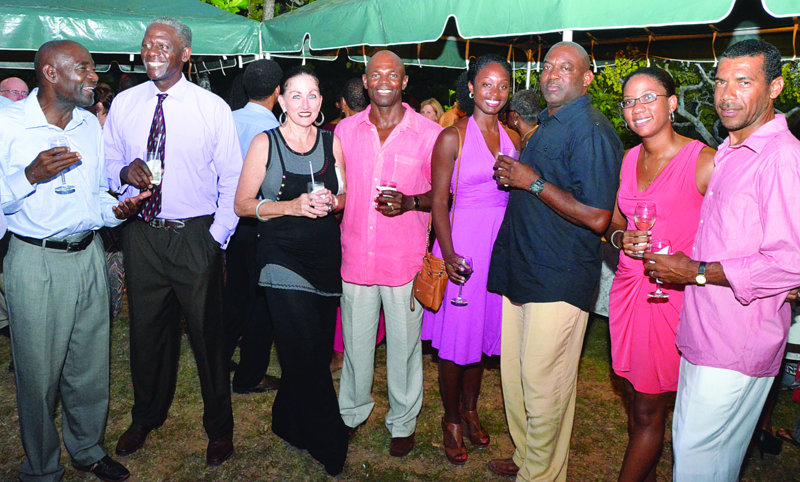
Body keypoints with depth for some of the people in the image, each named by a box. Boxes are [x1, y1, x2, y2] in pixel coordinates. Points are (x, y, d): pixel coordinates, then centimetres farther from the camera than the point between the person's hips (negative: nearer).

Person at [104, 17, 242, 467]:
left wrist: (218, 236, -10)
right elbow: (106, 163, 14)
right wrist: (124, 173, -10)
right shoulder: (124, 104, 6)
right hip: (141, 233, 3)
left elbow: (232, 178, -3)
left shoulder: (213, 107, -3)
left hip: (196, 236, -3)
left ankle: (219, 427, 27)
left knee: (208, 332, 5)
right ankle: (146, 416, 41)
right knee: (146, 329, 16)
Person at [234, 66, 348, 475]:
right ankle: (329, 445, 9)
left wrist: (331, 202, -7)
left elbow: (346, 196, 16)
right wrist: (291, 206, -15)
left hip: (325, 255, 4)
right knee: (307, 350, -9)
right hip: (282, 257, -4)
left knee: (318, 348, 7)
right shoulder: (265, 143, -1)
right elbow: (242, 204, -2)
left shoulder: (331, 141, 8)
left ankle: (290, 423, 32)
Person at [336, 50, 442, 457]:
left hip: (406, 261, -2)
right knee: (356, 342, 14)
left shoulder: (429, 133, -3)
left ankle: (403, 422, 30)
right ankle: (352, 412, 37)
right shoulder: (345, 130, 7)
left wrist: (409, 202, -18)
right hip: (356, 256, 3)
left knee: (404, 345, 9)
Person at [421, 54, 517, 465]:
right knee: (456, 336, 4)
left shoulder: (511, 138, 10)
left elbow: (516, 195, 14)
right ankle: (452, 420, 24)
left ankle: (470, 410, 35)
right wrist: (448, 253, -18)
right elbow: (439, 201, -8)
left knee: (482, 332, 15)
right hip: (463, 243, -4)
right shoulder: (453, 137, -5)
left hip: (501, 244, 5)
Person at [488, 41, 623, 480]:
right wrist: (512, 176, 10)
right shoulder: (547, 124, 16)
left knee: (543, 386, 3)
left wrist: (532, 181, -18)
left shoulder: (592, 131, -14)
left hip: (559, 279, -9)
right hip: (522, 271, 9)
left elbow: (596, 217, -21)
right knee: (514, 376, 17)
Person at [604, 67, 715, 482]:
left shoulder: (704, 161, -11)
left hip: (673, 294, -6)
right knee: (635, 401, 15)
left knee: (648, 412, 4)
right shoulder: (629, 159, 9)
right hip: (628, 288, 6)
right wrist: (621, 238, -2)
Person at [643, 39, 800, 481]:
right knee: (689, 441, 20)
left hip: (737, 344, -9)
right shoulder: (728, 152, 13)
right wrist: (675, 263, 7)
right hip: (702, 331, 9)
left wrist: (696, 272, -18)